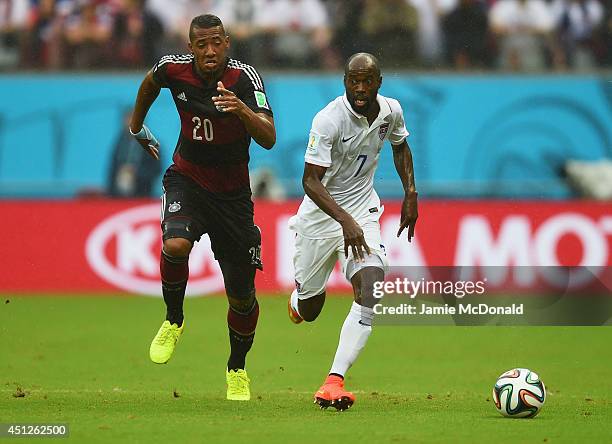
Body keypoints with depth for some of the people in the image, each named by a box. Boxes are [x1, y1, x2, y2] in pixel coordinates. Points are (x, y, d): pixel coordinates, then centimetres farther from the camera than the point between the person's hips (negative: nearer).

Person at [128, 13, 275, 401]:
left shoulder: (244, 77, -20)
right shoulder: (173, 69, -11)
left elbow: (268, 139, -30)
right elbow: (150, 82, 16)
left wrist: (242, 109, -48)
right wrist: (137, 123, 27)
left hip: (232, 193, -1)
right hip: (186, 180, 1)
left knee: (242, 296, 4)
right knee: (176, 244, -32)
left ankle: (237, 368, 31)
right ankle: (174, 320, -4)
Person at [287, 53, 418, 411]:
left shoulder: (391, 110, -6)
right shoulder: (329, 120, -24)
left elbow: (400, 145, 18)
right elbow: (311, 181, -27)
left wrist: (410, 193, 7)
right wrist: (346, 221, -37)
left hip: (364, 212, 3)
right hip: (321, 215, -3)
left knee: (371, 288, -23)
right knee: (308, 311, 9)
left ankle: (335, 380, -28)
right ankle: (301, 296, 51)